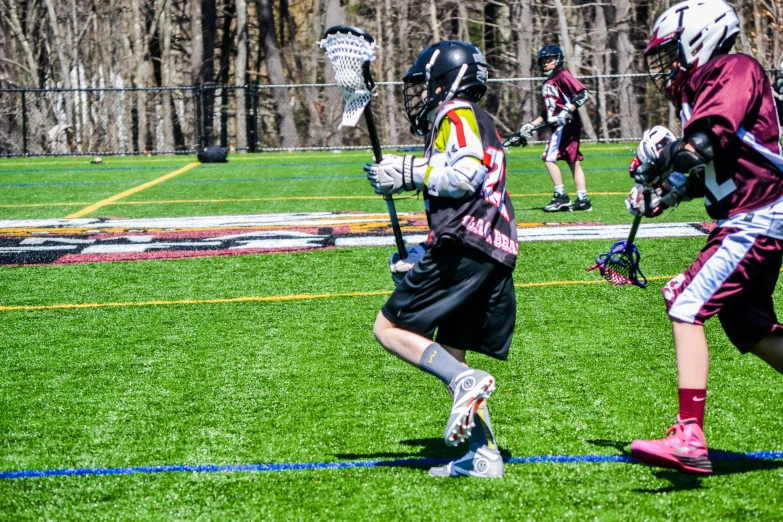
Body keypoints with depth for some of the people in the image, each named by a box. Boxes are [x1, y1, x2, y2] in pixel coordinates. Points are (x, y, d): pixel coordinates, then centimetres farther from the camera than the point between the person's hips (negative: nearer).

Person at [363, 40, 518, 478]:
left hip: (464, 245, -9)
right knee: (450, 355, 12)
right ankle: (484, 455, 4)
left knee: (389, 328, -6)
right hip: (497, 252, 10)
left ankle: (466, 381, -23)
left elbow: (467, 175, -17)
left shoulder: (458, 116, 2)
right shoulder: (483, 128, 31)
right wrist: (422, 265, 31)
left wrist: (408, 174, -10)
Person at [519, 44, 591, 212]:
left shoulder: (562, 75, -7)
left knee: (549, 158, -11)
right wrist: (531, 125, 20)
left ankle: (561, 197, -9)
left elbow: (582, 94, -18)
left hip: (568, 123, -9)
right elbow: (548, 112, 25)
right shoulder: (547, 84, 21)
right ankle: (583, 199, 8)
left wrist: (568, 110, -26)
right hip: (561, 126, 9)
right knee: (573, 161, 8)